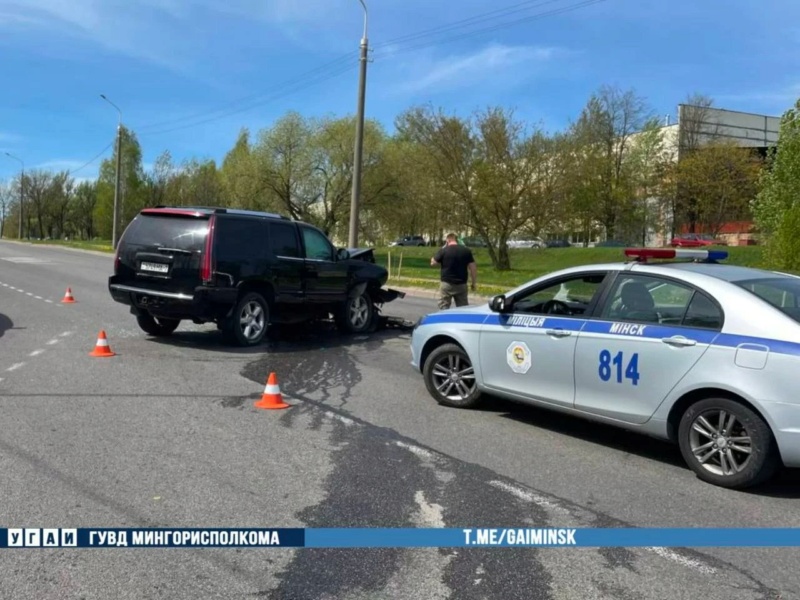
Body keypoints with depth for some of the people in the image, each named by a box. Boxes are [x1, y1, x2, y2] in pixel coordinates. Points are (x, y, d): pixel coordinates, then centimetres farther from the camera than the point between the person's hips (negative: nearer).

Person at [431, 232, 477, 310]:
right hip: (461, 284, 3)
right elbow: (473, 267, 0)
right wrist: (474, 283, 8)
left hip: (446, 284, -2)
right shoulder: (466, 250, 2)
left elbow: (433, 263, 2)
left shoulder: (443, 250, -6)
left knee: (443, 308, 5)